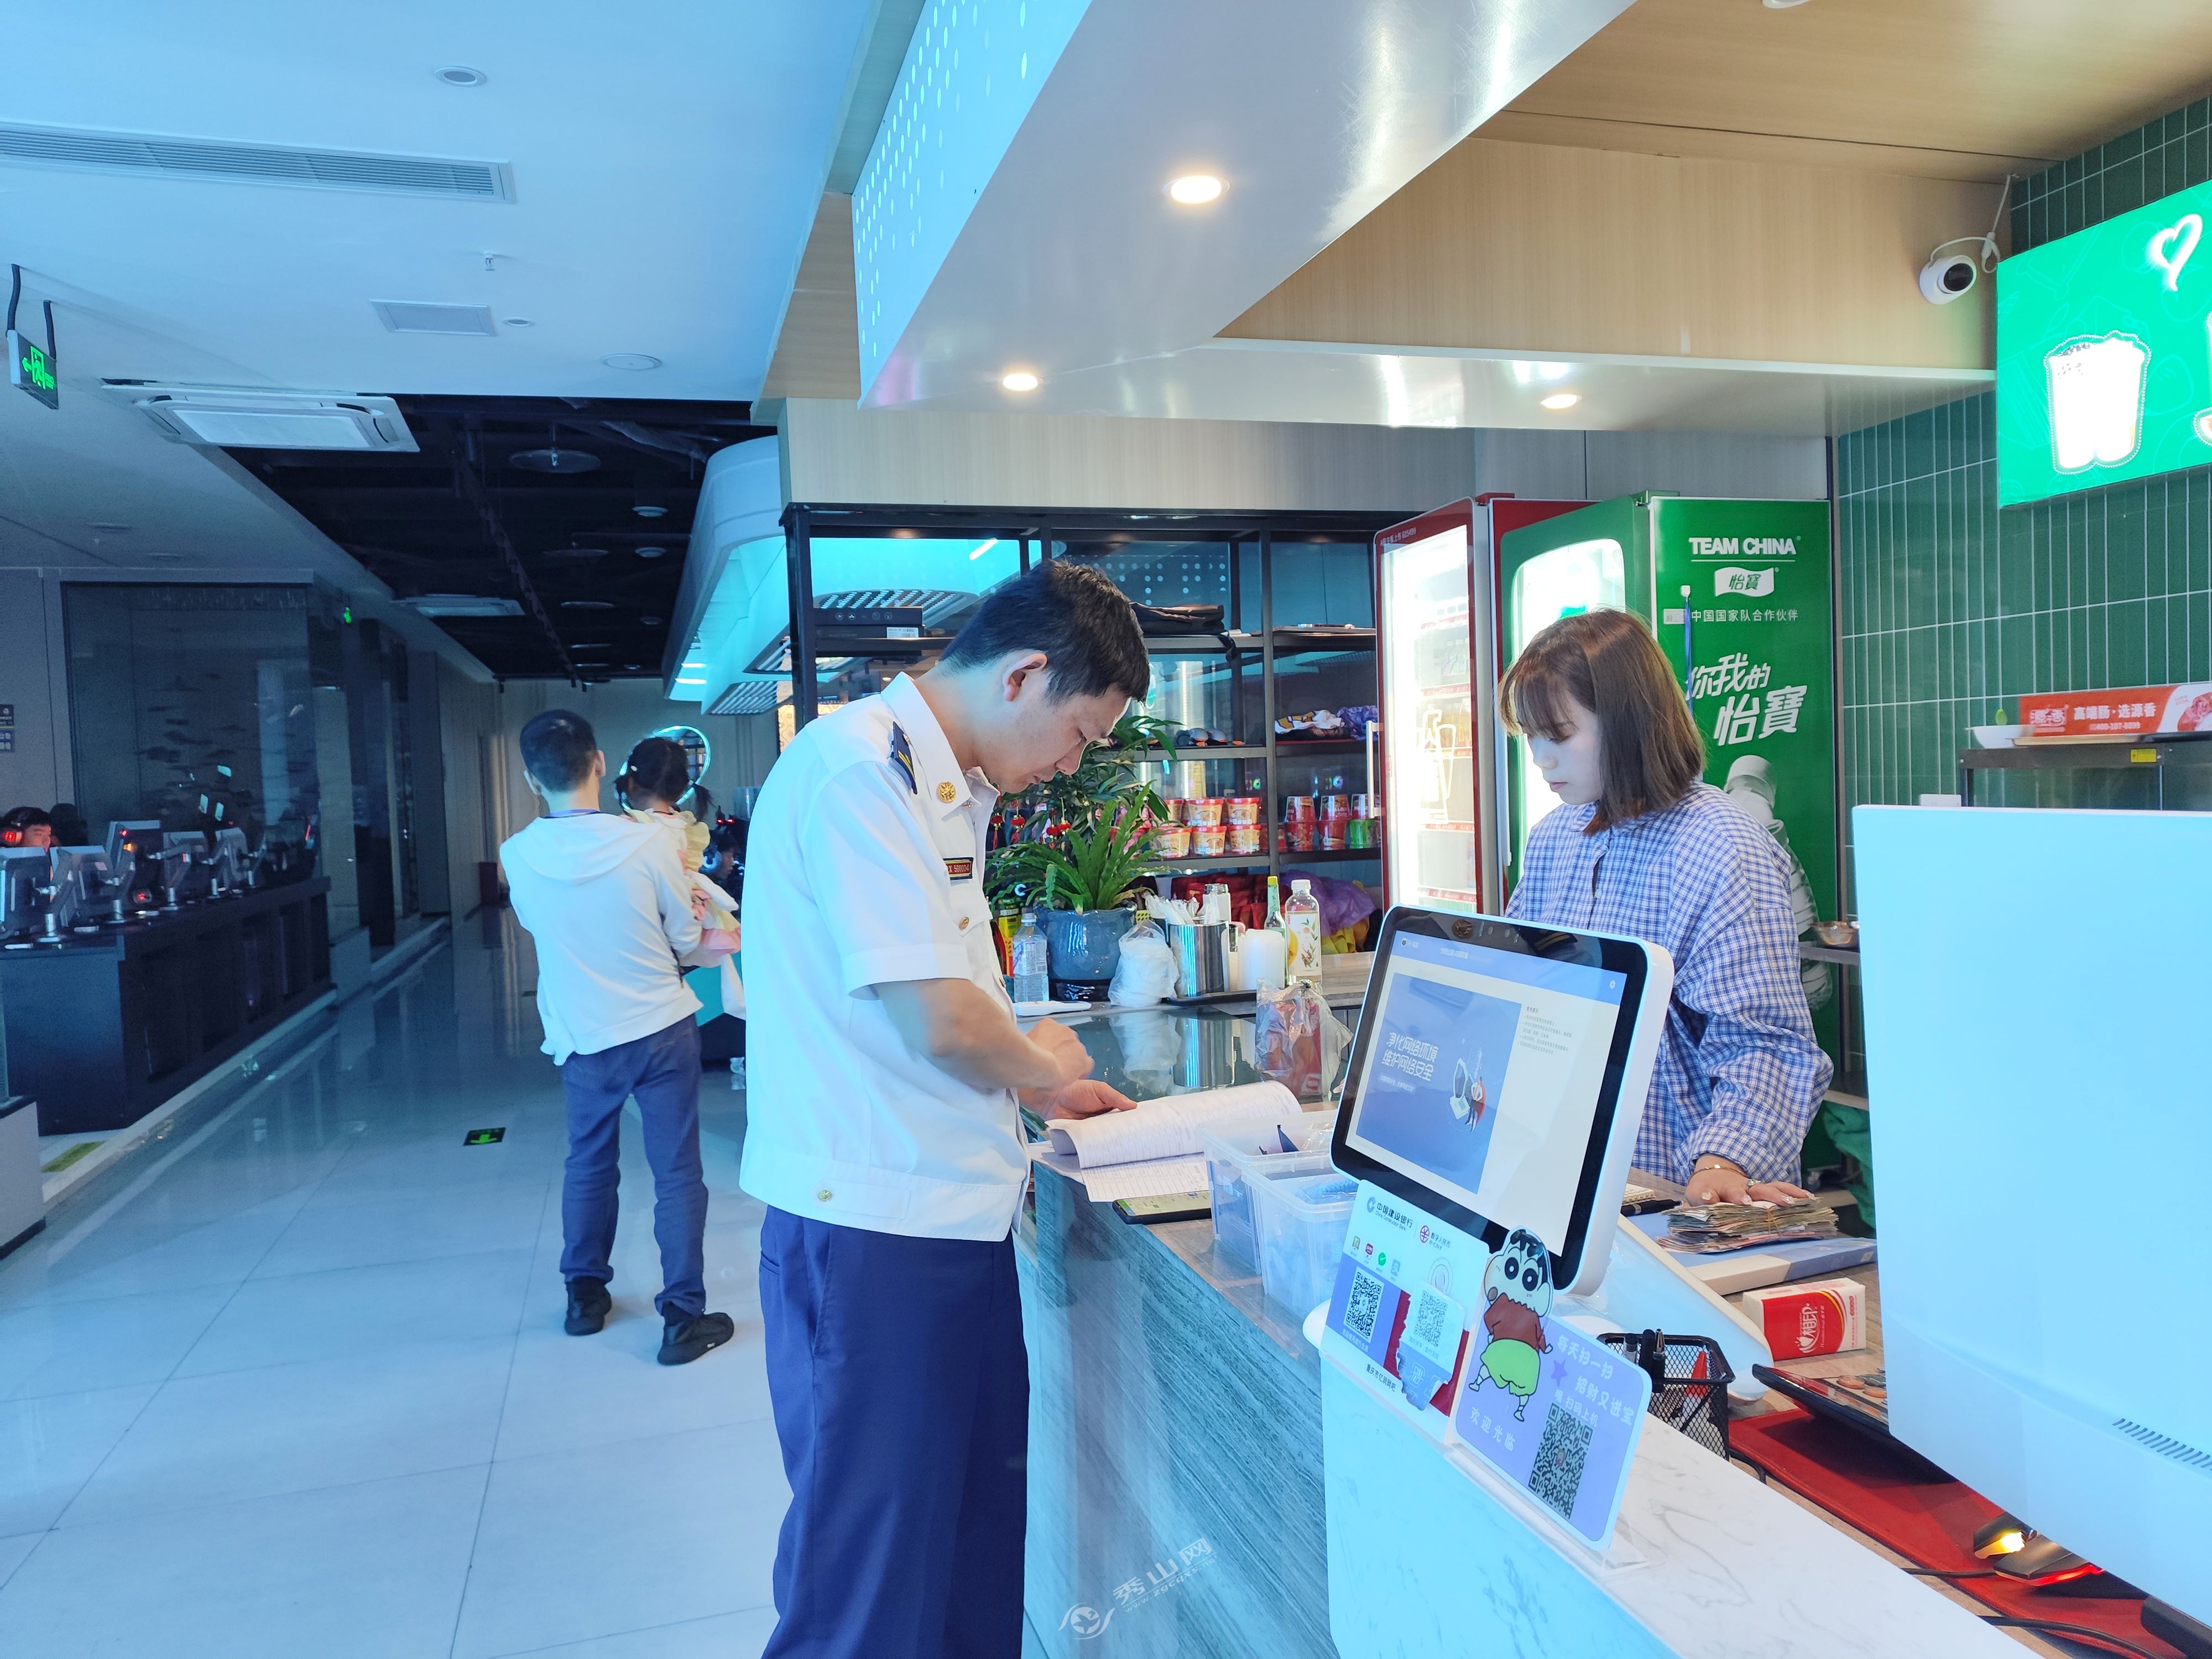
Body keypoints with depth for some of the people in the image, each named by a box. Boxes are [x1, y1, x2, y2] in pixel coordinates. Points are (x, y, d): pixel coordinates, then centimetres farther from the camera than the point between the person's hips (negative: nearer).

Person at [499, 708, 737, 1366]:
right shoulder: (648, 845, -16)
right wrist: (728, 944, 17)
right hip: (661, 1030, -3)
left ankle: (585, 1294, 34)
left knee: (588, 1166, 21)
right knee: (677, 1173, 6)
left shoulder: (517, 857, -9)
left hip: (583, 1039, 3)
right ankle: (683, 1317, 11)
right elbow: (687, 941, -4)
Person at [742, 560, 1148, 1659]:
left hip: (951, 1217, 10)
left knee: (981, 1529, 20)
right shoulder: (859, 767, -19)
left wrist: (1039, 1091, 14)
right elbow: (939, 1024, -24)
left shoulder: (940, 785, 14)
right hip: (875, 1230, -9)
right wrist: (1039, 1063, -4)